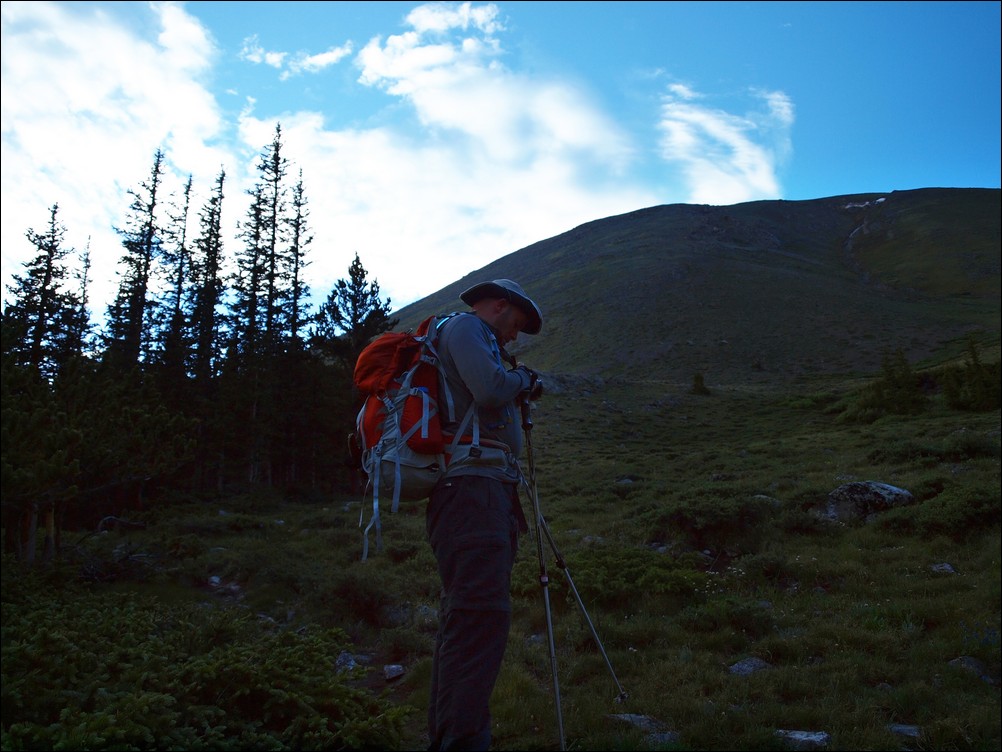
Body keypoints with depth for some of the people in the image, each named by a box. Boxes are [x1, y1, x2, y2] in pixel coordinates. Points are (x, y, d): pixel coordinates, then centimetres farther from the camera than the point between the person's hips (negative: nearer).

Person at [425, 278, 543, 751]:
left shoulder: (474, 337, 31)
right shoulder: (465, 326, 2)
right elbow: (490, 390, -15)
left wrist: (518, 390, 21)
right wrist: (522, 380, 4)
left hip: (488, 491, 11)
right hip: (473, 485, -11)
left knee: (468, 618, 10)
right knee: (483, 614, -20)